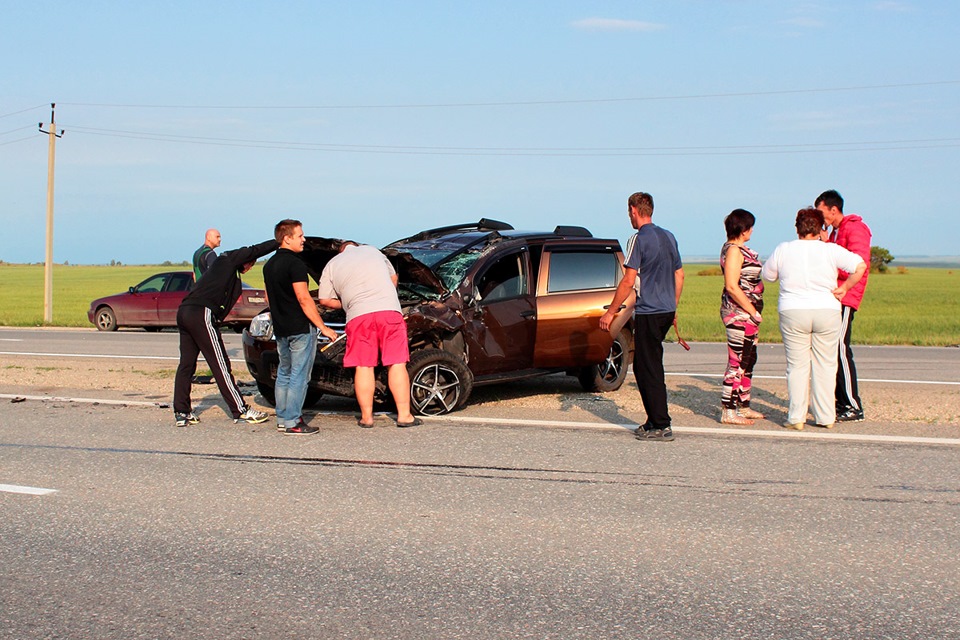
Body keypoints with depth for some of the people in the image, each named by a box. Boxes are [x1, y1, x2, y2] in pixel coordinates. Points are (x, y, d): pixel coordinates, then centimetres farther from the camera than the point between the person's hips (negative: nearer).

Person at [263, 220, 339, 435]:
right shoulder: (294, 264, -15)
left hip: (280, 329, 9)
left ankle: (282, 419, 18)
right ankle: (292, 423, -6)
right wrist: (323, 327, -16)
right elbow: (304, 298, -19)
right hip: (300, 328, -9)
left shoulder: (269, 265, 12)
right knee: (299, 376, -5)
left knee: (284, 374, 16)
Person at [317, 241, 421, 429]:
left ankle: (367, 417, 6)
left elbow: (325, 300, 13)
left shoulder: (332, 265, 18)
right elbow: (393, 277, 31)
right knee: (397, 364, 1)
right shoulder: (372, 251, 23)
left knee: (363, 366, 5)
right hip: (390, 310, 1)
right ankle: (404, 415, 0)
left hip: (359, 316, -1)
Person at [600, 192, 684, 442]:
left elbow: (628, 281, -17)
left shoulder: (640, 239, -12)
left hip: (648, 312, -8)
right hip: (667, 311, 8)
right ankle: (655, 420, 18)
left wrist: (610, 312, -11)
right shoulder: (668, 237, 13)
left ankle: (661, 426, -3)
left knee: (649, 370, -3)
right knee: (643, 366, 16)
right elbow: (679, 275, 18)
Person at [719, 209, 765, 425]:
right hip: (739, 312, -11)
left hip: (747, 312, 11)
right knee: (737, 362, -8)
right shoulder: (733, 250, -15)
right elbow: (731, 286, -22)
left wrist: (754, 311, 17)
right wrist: (753, 311, -18)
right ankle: (728, 411, -5)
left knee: (749, 359, 15)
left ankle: (744, 407, 23)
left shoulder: (739, 249, 16)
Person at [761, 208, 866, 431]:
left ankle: (796, 418, 4)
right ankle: (826, 417, 10)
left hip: (792, 312, 0)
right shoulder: (830, 249, -1)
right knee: (825, 366, 7)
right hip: (827, 311, 0)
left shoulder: (783, 250, 2)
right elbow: (860, 266, -10)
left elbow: (767, 274, 14)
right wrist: (844, 287, 0)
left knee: (797, 366, 5)